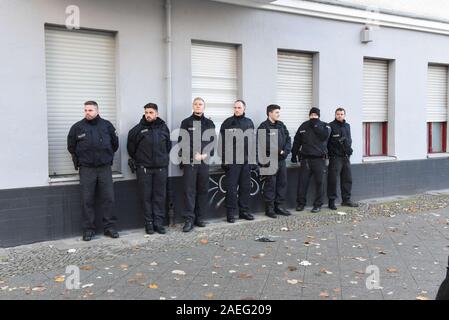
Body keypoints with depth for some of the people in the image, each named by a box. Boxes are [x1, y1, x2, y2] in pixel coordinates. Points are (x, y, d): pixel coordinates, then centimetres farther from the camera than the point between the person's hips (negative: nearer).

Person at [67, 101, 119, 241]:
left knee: (108, 198, 2)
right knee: (87, 200, 1)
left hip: (105, 168, 1)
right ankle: (88, 229, 10)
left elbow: (115, 144, 18)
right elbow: (71, 147, 14)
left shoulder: (107, 125, 5)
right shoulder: (77, 127, 2)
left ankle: (110, 227, 11)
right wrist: (78, 161, 12)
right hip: (86, 169, -1)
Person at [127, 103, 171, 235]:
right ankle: (149, 223, 10)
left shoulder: (164, 128, 7)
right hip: (144, 168, -2)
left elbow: (168, 145, 17)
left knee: (160, 196, 4)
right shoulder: (138, 129, -1)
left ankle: (159, 222, 11)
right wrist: (137, 160, 9)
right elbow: (131, 147, 7)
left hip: (161, 168, 2)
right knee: (146, 197, 2)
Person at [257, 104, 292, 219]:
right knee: (270, 184, -3)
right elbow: (266, 144, -15)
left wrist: (285, 151, -5)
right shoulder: (263, 127, -6)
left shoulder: (281, 125, 15)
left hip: (281, 159, 7)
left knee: (282, 183, 9)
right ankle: (269, 208, 5)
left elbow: (288, 139, 11)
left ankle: (279, 206, 20)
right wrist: (278, 151, -15)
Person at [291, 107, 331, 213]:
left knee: (319, 182, 1)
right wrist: (294, 154, 13)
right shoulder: (304, 126, 12)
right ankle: (301, 203, 11)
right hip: (305, 158, 2)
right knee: (302, 181, 0)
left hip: (319, 158, -2)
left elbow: (324, 135, -16)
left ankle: (318, 204, 11)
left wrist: (316, 125, -12)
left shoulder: (324, 126, 6)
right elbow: (297, 141, 16)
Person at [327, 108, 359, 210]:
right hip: (335, 157, -7)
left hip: (346, 157, 7)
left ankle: (346, 200, 22)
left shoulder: (347, 126, 16)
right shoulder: (331, 126, -6)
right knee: (333, 179, -6)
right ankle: (331, 201, 2)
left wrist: (349, 148, 12)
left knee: (347, 179, 11)